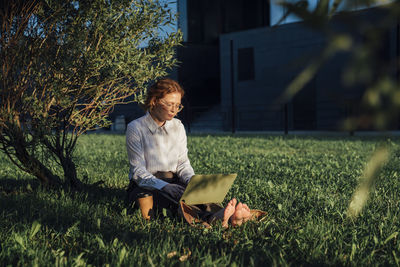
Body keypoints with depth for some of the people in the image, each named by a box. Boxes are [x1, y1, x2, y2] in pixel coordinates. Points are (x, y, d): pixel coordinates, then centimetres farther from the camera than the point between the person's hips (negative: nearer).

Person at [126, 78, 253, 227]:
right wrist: (164, 186, -30)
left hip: (173, 181, 5)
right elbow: (138, 171, -13)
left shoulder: (177, 126, 11)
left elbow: (183, 163, 9)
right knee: (179, 194, -37)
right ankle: (212, 217, -63)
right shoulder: (135, 128, -6)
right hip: (144, 186, -5)